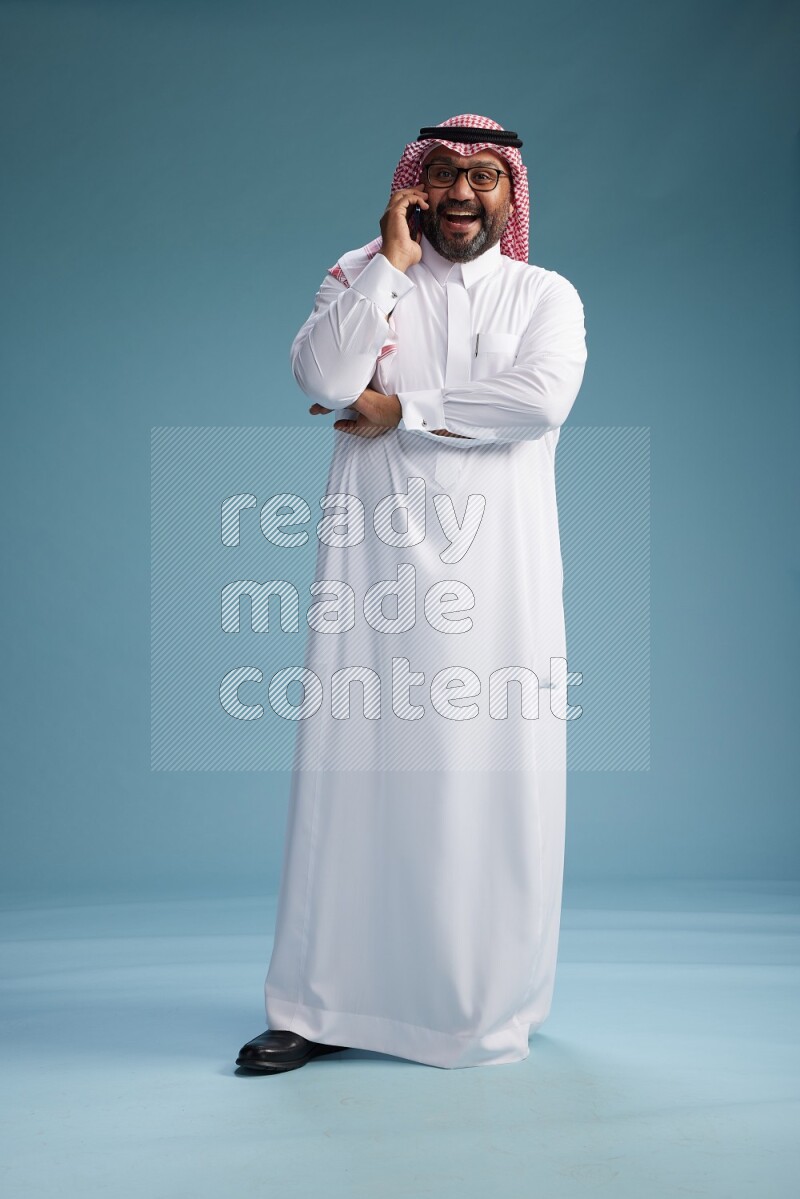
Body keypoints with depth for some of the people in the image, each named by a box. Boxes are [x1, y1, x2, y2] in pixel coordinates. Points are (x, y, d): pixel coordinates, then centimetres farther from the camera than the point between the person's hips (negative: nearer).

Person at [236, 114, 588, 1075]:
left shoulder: (546, 295, 11)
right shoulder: (361, 275, 13)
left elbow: (542, 398, -11)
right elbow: (323, 376, -7)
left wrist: (399, 409, -9)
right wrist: (391, 258, -4)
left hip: (498, 565, 0)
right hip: (376, 560, 1)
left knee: (494, 774, 1)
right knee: (356, 768, -1)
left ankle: (489, 1002, 15)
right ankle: (327, 1006, 8)